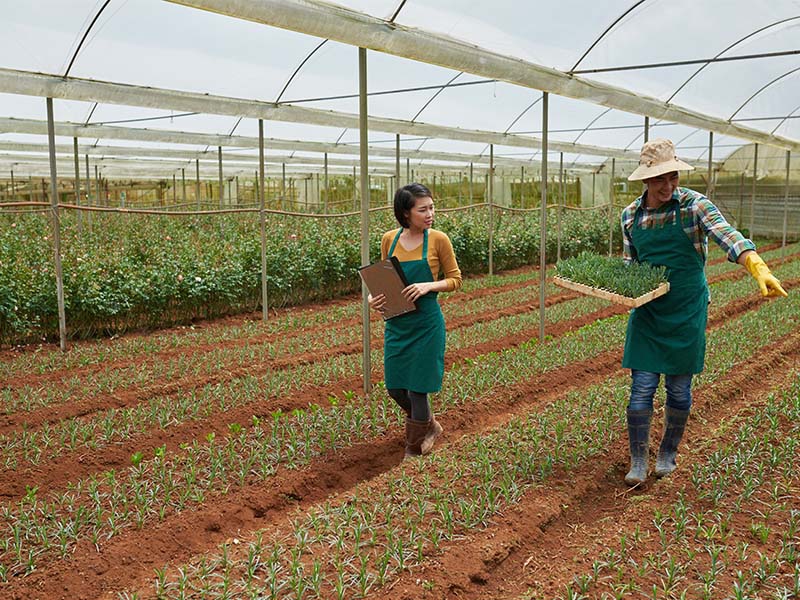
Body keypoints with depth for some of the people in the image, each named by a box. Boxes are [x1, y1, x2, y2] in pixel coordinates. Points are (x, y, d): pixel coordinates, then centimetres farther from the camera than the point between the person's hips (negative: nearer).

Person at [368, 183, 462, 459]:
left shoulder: (438, 240, -8)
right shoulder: (389, 239, 1)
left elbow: (455, 279, -1)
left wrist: (429, 286, -19)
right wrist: (373, 296, -10)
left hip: (426, 324, -4)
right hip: (396, 323, 4)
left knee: (417, 388, 3)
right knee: (394, 387, 10)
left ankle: (414, 449, 26)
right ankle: (430, 426, 38)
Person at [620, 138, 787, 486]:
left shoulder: (693, 204, -10)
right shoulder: (631, 214, 1)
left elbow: (729, 238, -25)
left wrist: (759, 269, -42)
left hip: (687, 311, -2)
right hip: (647, 311, 2)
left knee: (679, 388, 8)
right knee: (642, 387, -1)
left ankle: (668, 454, 29)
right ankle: (638, 463, 12)